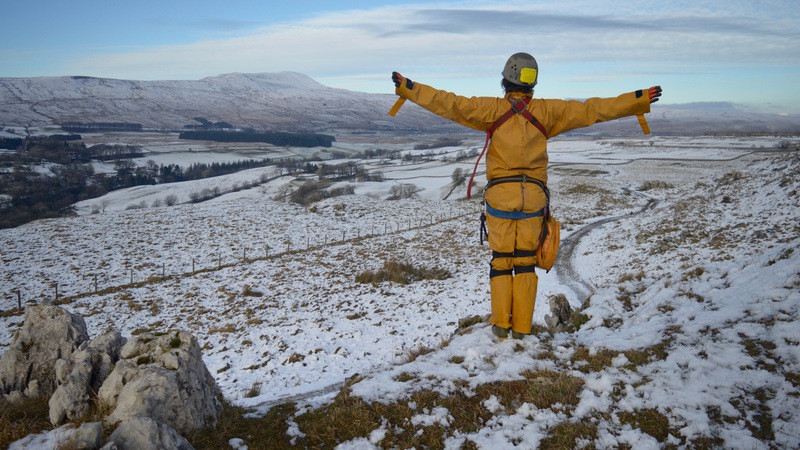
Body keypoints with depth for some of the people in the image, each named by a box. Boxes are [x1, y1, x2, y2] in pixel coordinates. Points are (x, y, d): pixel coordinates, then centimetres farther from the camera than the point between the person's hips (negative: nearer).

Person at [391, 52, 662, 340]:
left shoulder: (493, 109, -1)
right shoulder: (548, 111, 4)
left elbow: (451, 105, -5)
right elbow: (591, 110, 6)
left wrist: (409, 89, 0)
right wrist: (639, 101, 15)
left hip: (500, 195, -1)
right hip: (533, 197, 2)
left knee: (500, 260, 8)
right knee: (525, 262, 9)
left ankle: (501, 326, 8)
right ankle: (522, 329, 10)